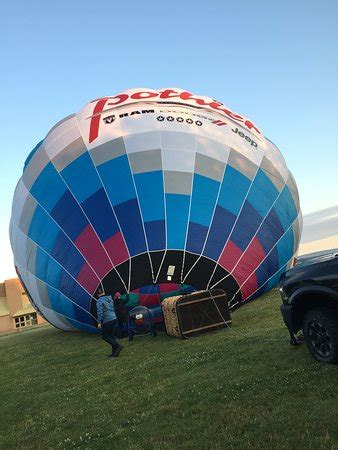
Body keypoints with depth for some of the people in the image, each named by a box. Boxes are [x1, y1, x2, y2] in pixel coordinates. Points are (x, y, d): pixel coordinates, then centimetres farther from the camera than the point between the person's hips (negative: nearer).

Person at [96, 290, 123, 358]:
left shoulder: (99, 301, -10)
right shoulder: (110, 299, 12)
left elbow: (100, 312, -18)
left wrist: (99, 322, -16)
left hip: (107, 320, -7)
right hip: (114, 318, 7)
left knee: (105, 336, 2)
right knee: (112, 335, 12)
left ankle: (117, 346, -11)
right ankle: (114, 352, 12)